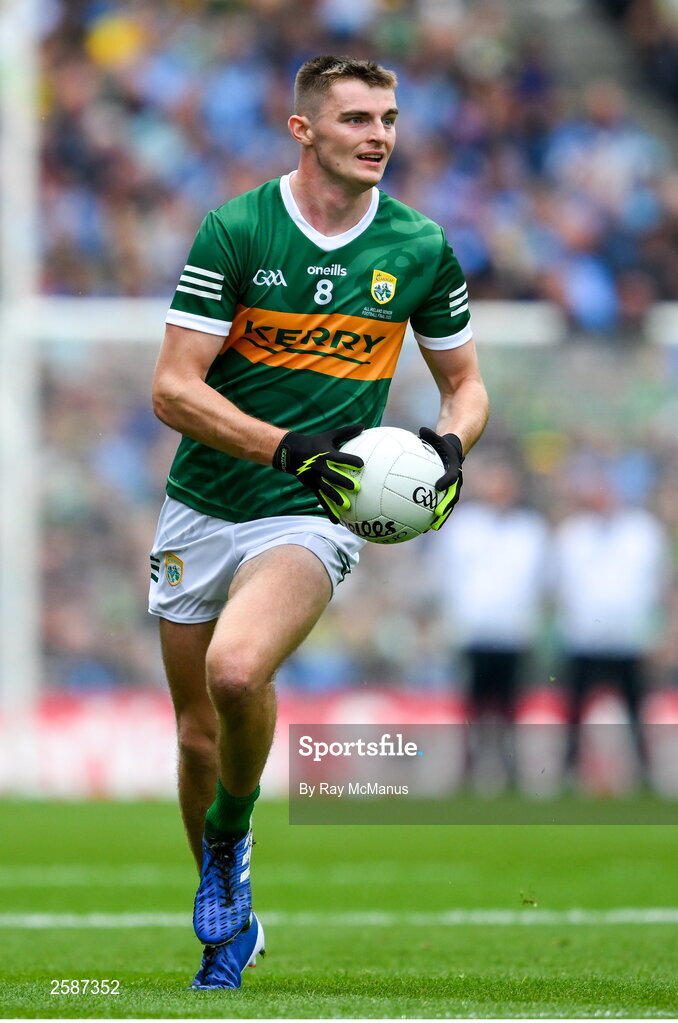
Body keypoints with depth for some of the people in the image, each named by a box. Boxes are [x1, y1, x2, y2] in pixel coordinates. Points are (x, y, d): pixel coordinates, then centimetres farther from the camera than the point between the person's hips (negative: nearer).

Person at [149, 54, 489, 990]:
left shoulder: (421, 249, -1)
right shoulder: (234, 231, -9)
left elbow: (464, 381, 13)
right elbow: (173, 387, -12)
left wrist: (449, 445, -9)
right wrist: (288, 446, -24)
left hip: (310, 518, -1)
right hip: (201, 513, 1)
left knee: (236, 672, -30)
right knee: (199, 735, 9)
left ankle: (230, 840, -2)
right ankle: (230, 924, 32)